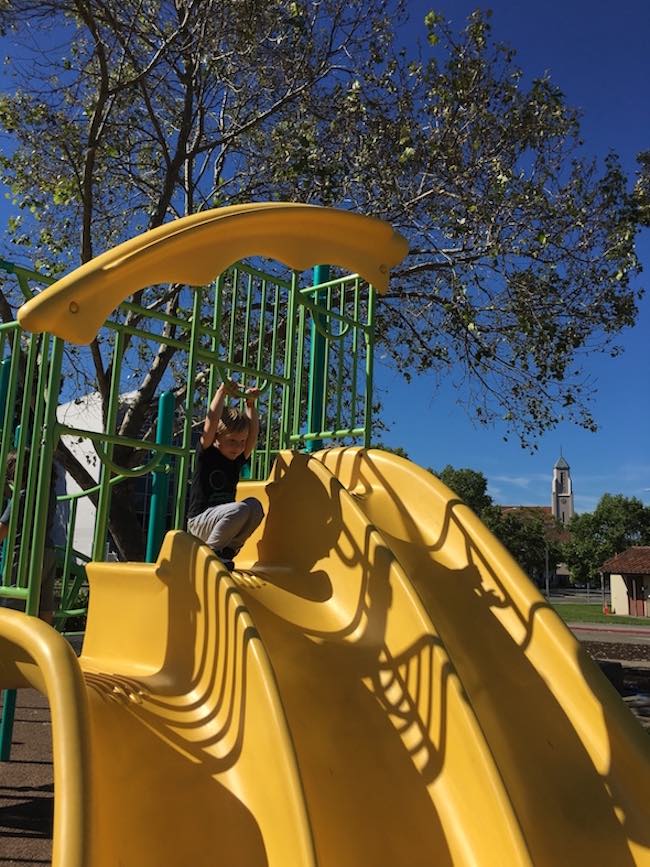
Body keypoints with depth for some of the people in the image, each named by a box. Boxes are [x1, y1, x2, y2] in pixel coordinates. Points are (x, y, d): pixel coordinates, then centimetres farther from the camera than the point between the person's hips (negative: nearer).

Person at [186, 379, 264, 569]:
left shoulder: (237, 461, 10)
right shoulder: (206, 454, -5)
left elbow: (253, 434, 8)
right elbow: (211, 423, -17)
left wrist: (250, 404, 8)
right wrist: (222, 392, -12)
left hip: (223, 519, 7)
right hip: (199, 521, -7)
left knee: (255, 505, -16)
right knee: (240, 508, -30)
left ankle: (228, 549, -5)